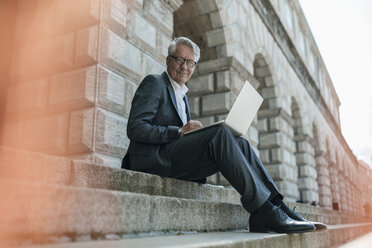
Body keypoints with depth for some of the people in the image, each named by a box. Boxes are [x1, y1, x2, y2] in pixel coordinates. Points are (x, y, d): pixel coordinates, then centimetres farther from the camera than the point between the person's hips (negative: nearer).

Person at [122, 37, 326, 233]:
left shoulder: (182, 96, 27)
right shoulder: (154, 84, 2)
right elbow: (135, 129, -11)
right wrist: (179, 131, -18)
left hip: (177, 163, 8)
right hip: (155, 158, -8)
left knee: (240, 143, -9)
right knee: (220, 133, -27)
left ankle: (275, 204, -15)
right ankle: (263, 211, -28)